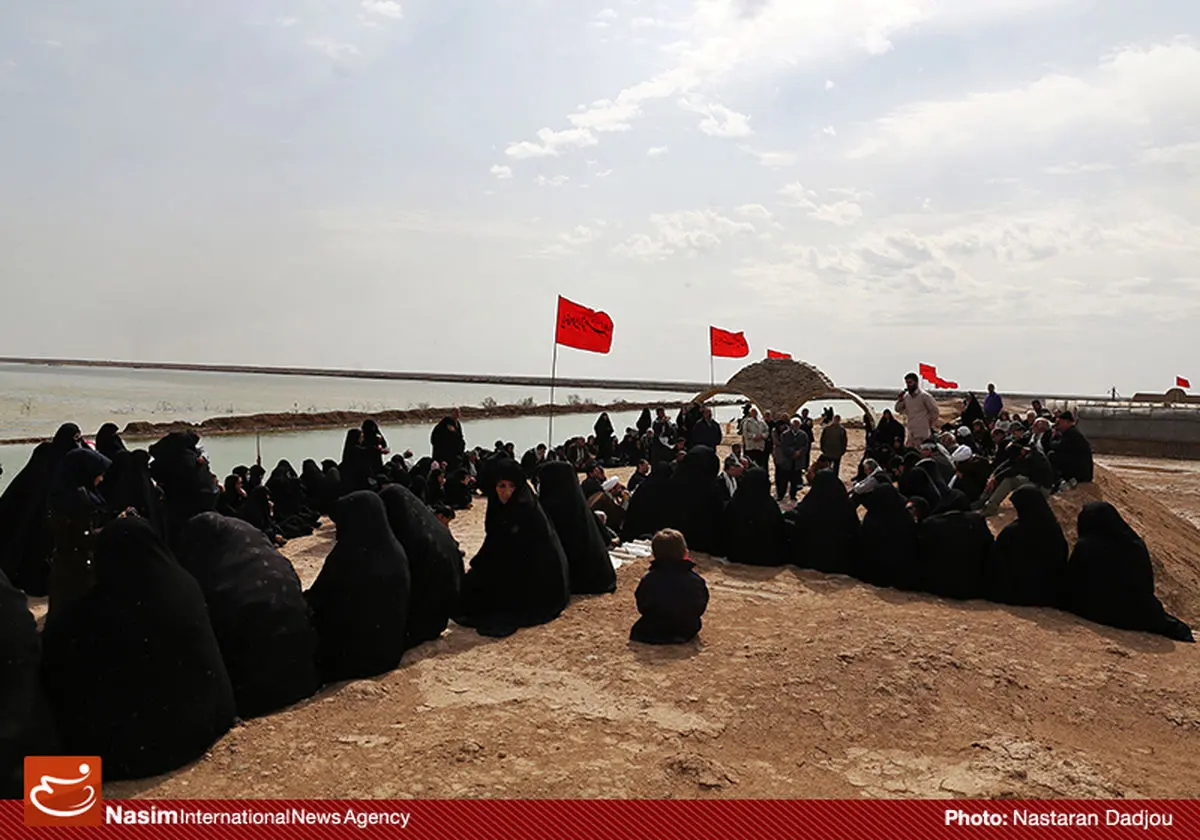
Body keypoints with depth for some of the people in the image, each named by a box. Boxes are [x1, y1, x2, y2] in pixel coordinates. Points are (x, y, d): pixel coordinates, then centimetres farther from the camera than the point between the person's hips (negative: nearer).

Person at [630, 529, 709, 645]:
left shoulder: (648, 580, -18)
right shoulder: (696, 580, -14)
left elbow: (642, 608, -7)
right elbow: (700, 609, -2)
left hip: (652, 634, -3)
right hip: (687, 632, 3)